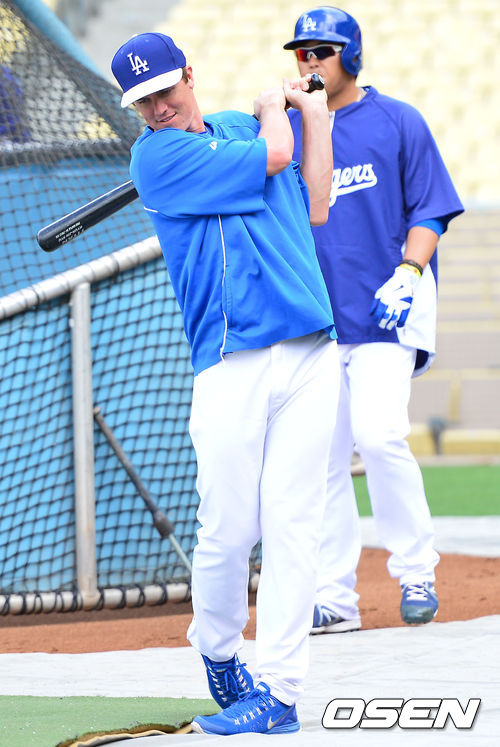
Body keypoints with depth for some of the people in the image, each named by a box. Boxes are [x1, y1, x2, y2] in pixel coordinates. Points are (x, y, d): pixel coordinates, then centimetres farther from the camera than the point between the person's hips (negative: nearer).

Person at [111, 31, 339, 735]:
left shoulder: (240, 126, 19)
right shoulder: (156, 154, -1)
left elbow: (313, 208, 20)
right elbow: (272, 156, -5)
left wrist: (315, 114, 23)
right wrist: (274, 106, 16)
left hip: (311, 353, 4)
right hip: (232, 364, -4)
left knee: (292, 524, -3)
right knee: (228, 530, -6)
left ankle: (279, 691, -2)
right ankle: (218, 651, 22)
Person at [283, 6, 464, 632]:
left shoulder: (398, 122, 3)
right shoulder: (286, 127, 12)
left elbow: (429, 211, 1)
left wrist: (408, 274, -12)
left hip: (385, 312, -4)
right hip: (313, 316, 4)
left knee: (378, 434, -18)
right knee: (322, 454, 2)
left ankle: (415, 574, -3)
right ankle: (333, 599, 8)